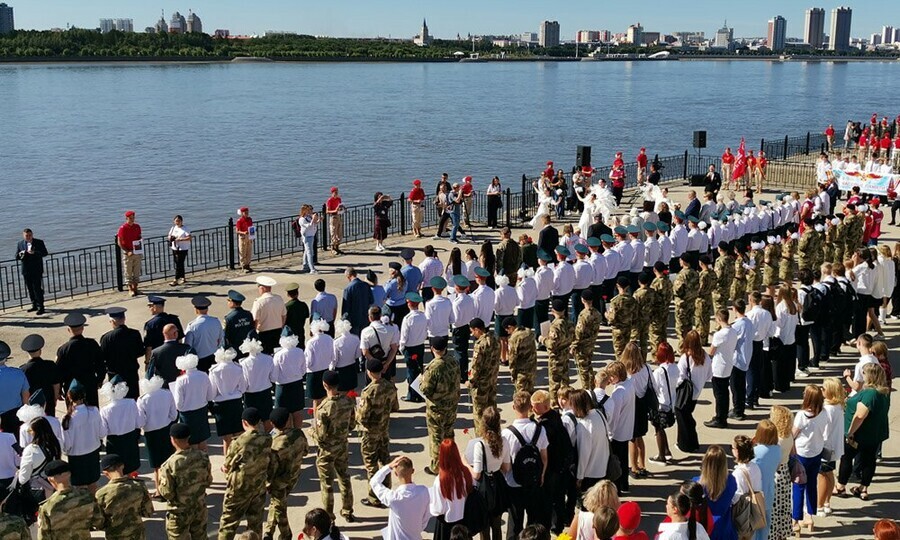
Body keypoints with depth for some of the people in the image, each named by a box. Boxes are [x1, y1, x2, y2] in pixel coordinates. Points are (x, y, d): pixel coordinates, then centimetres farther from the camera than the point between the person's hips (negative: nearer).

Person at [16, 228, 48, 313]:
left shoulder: (39, 242, 0)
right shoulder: (20, 244, 8)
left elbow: (45, 253, -7)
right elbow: (17, 257, 6)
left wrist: (34, 253, -22)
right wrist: (21, 254, -17)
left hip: (37, 270, -4)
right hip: (26, 270, 4)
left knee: (37, 288, -8)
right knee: (30, 289, 11)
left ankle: (40, 307, -3)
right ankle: (34, 305, 23)